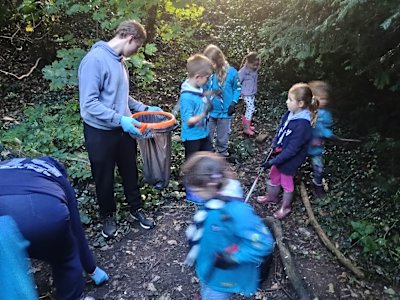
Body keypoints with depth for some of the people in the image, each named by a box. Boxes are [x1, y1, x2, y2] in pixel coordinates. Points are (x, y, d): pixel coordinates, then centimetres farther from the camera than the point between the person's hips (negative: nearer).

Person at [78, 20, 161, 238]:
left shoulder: (119, 60, 5)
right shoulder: (95, 59, -21)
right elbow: (88, 104, -24)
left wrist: (144, 108, 9)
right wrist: (120, 119, -29)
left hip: (123, 129, 7)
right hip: (100, 133, -7)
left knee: (130, 172, 18)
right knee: (105, 178, 13)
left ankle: (136, 209, 38)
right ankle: (108, 216, 34)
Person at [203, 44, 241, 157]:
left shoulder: (231, 72, -14)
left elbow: (237, 89, 1)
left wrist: (233, 103, -9)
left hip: (225, 113, -1)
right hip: (209, 112, 1)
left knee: (222, 140, 16)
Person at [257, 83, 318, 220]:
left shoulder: (302, 125, -32)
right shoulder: (289, 114, -8)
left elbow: (291, 150, -29)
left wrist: (273, 161, -25)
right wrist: (274, 146, -5)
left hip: (289, 161, -7)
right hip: (279, 154, 7)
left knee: (286, 183, 16)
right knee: (273, 177, 26)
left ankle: (286, 207, 41)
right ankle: (272, 196, 53)